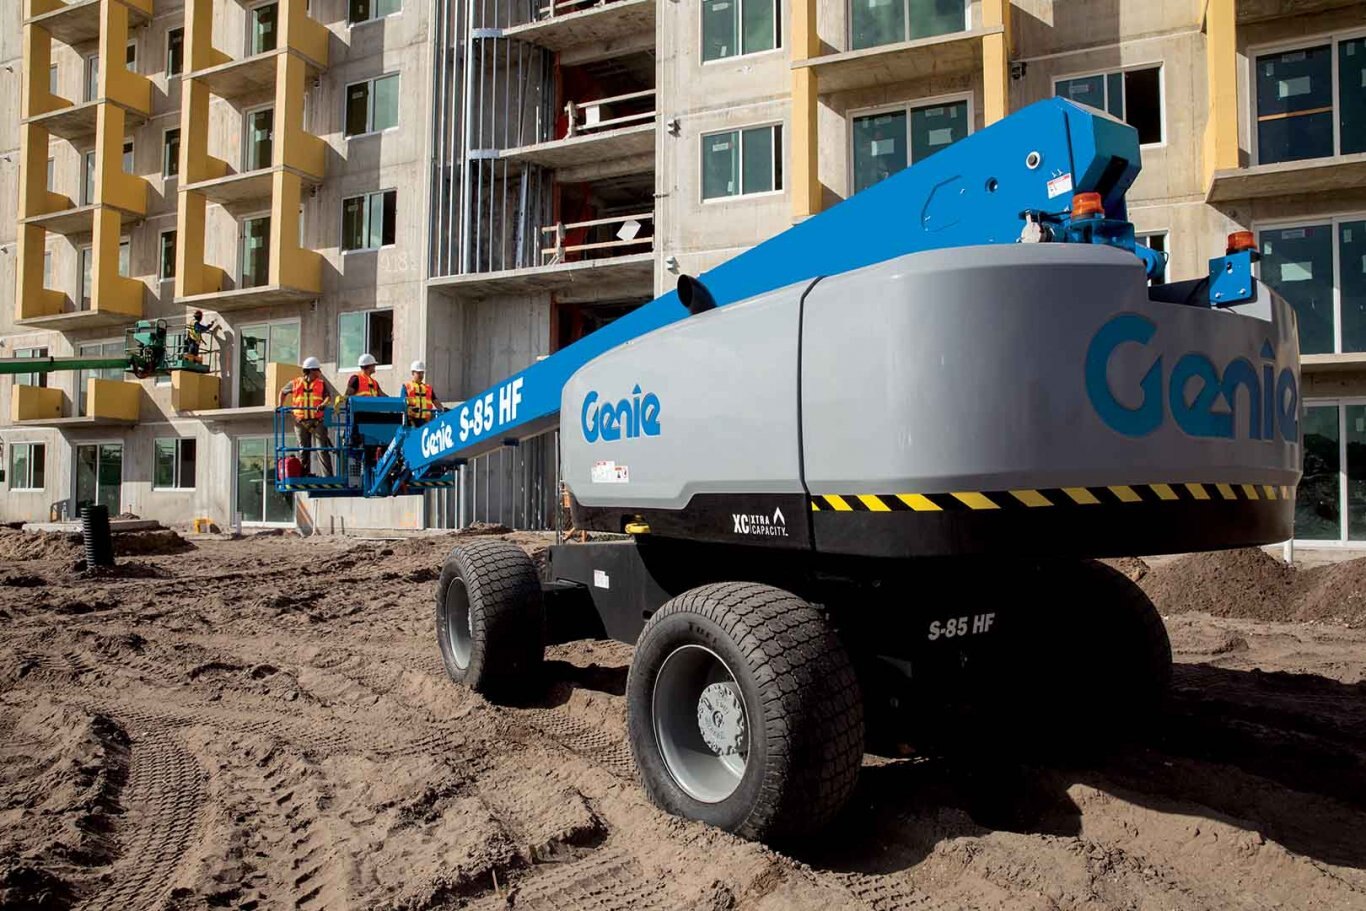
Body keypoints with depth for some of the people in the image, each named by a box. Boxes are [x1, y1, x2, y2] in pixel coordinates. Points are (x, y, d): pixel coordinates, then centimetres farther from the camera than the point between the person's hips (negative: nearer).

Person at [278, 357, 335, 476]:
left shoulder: (321, 384, 6)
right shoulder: (295, 383, 7)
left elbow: (327, 396, -6)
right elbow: (283, 392, 22)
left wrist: (323, 404, -27)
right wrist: (281, 405, 11)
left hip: (317, 421, -1)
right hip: (301, 421, 1)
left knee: (323, 448, -5)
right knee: (304, 449, 7)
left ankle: (328, 475, -6)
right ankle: (304, 473, 15)